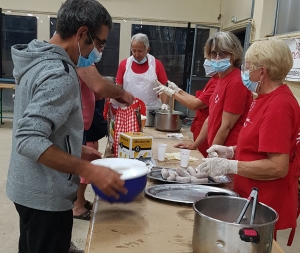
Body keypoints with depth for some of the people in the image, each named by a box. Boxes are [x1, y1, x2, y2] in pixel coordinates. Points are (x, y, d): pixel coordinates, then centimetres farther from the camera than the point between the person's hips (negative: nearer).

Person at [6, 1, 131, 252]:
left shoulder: (38, 61, 6)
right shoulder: (59, 74, -23)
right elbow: (29, 140, -31)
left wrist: (76, 150, 13)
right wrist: (89, 170, -33)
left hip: (30, 189, 9)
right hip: (46, 196, -9)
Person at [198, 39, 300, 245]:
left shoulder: (278, 106, -22)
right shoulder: (268, 98, 9)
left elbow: (278, 167, -26)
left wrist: (229, 166, -23)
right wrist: (231, 151, 5)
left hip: (264, 208, -9)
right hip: (254, 199, 9)